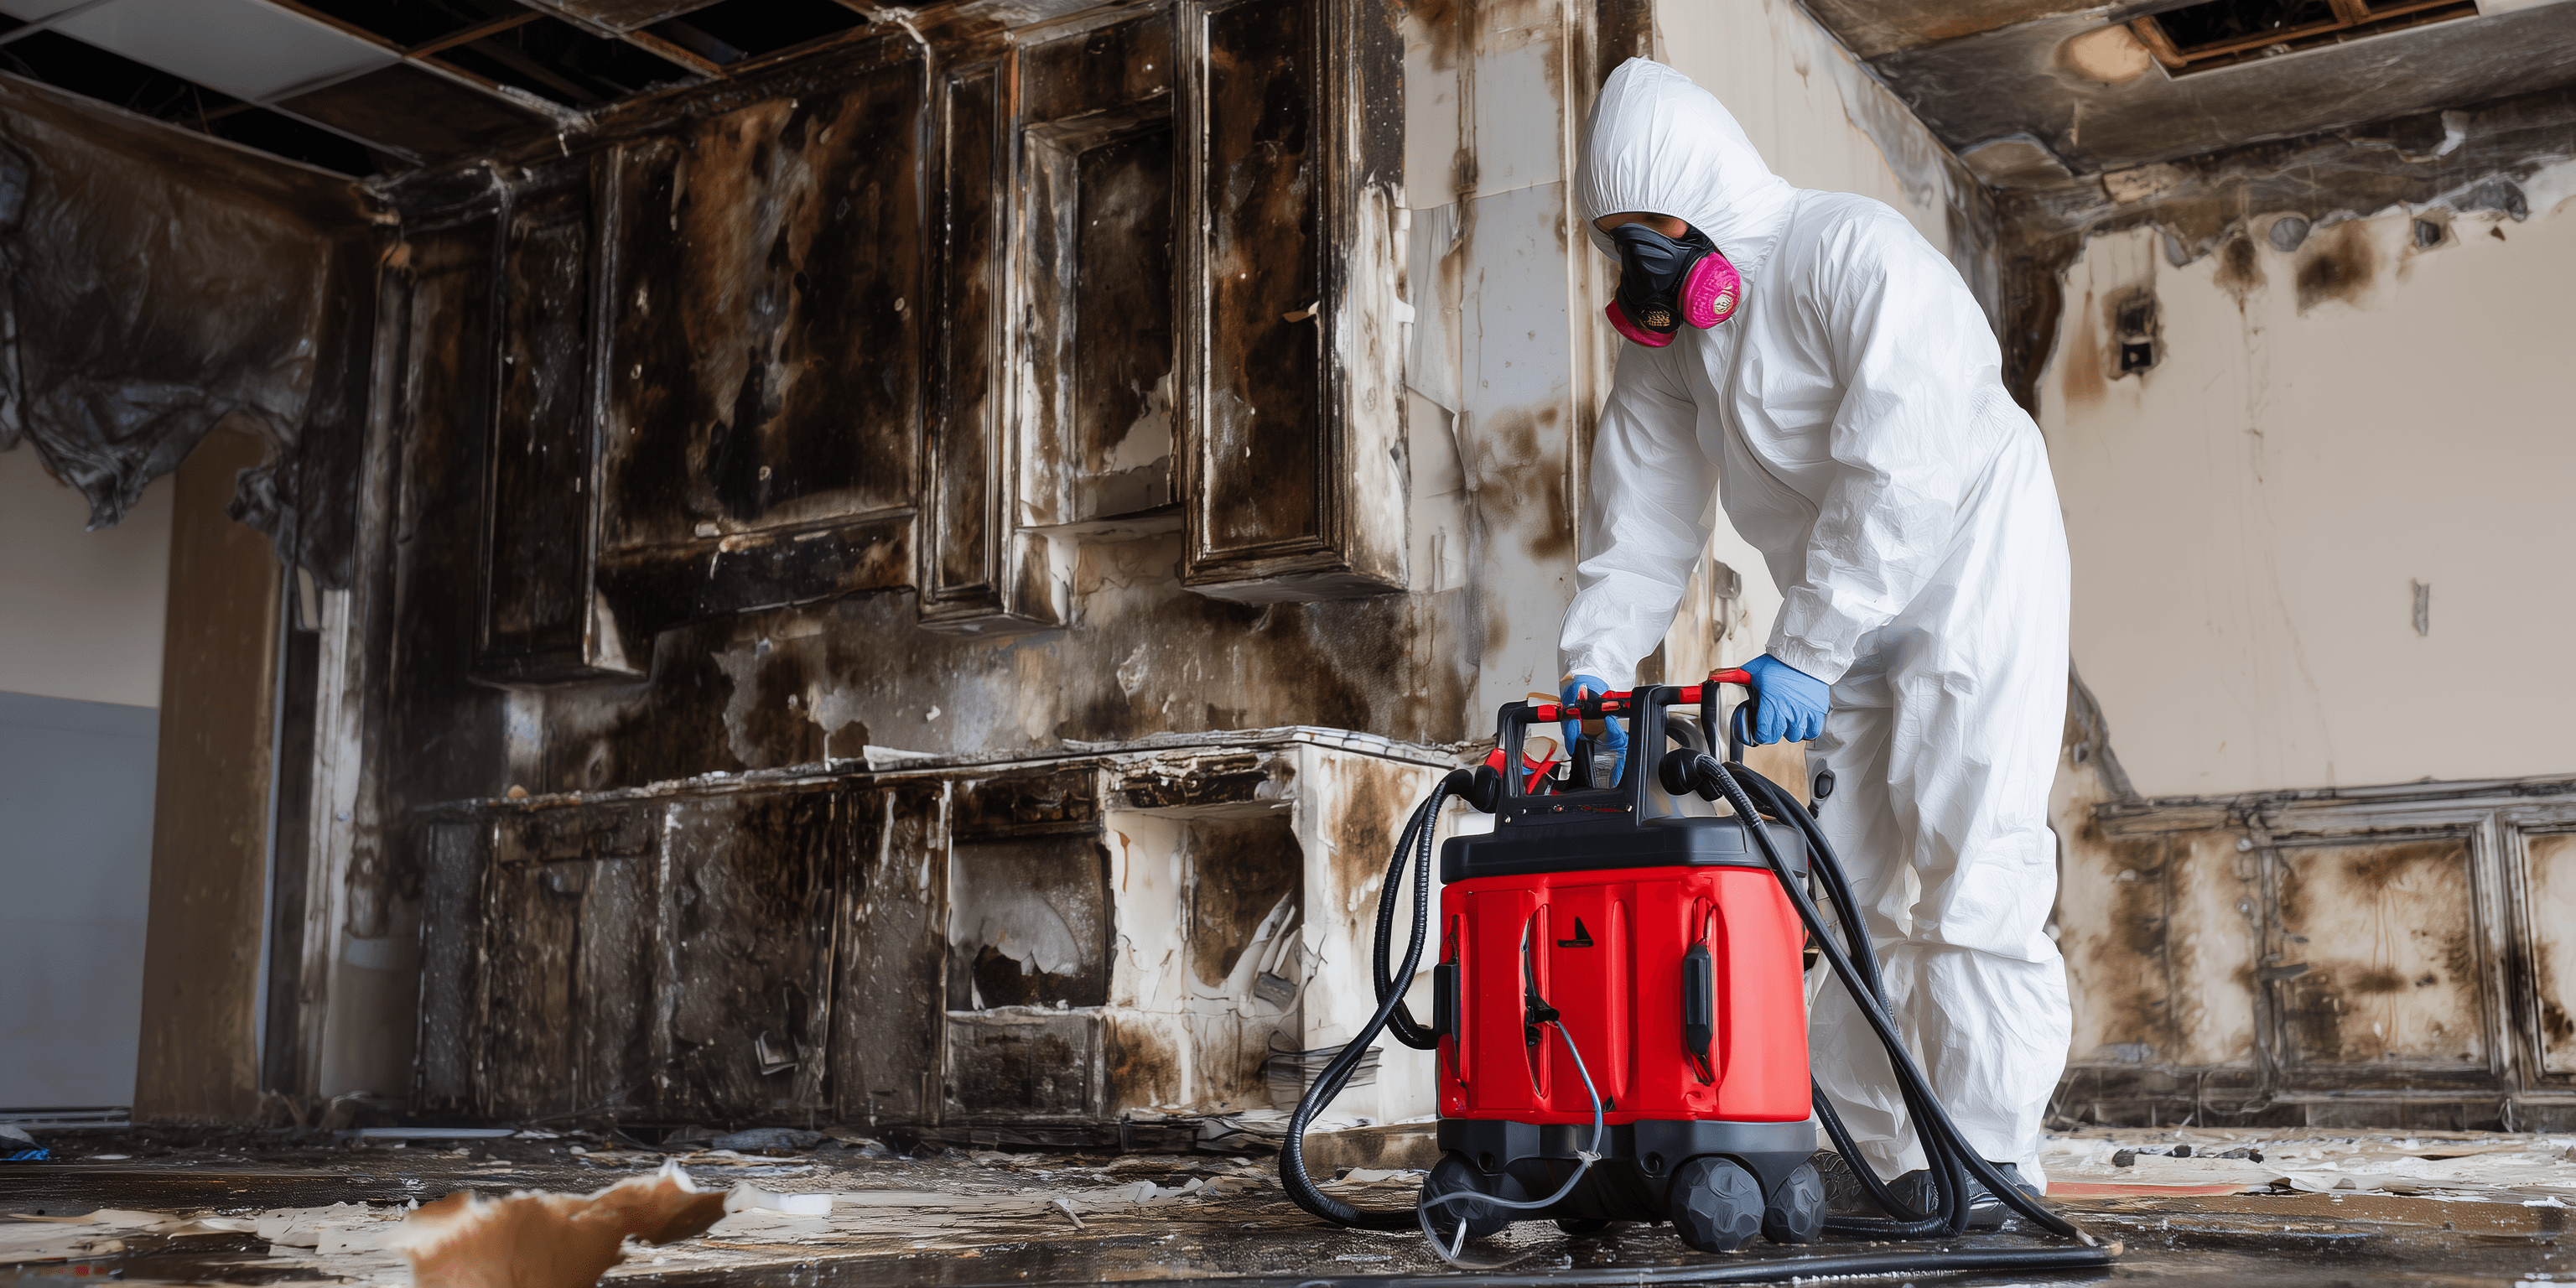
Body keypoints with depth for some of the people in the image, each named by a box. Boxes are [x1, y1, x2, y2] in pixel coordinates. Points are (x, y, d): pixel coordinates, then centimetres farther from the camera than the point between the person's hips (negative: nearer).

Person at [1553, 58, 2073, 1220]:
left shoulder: (1855, 254, -21)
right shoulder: (1662, 334, 4)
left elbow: (1896, 477, -29)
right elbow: (1642, 509, 3)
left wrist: (1804, 651, -31)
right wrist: (1597, 659, -10)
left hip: (1970, 568, -7)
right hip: (1848, 614, 8)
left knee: (1966, 869, -13)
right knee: (1852, 876, 4)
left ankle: (1983, 1160, -8)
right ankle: (1883, 1159, 9)